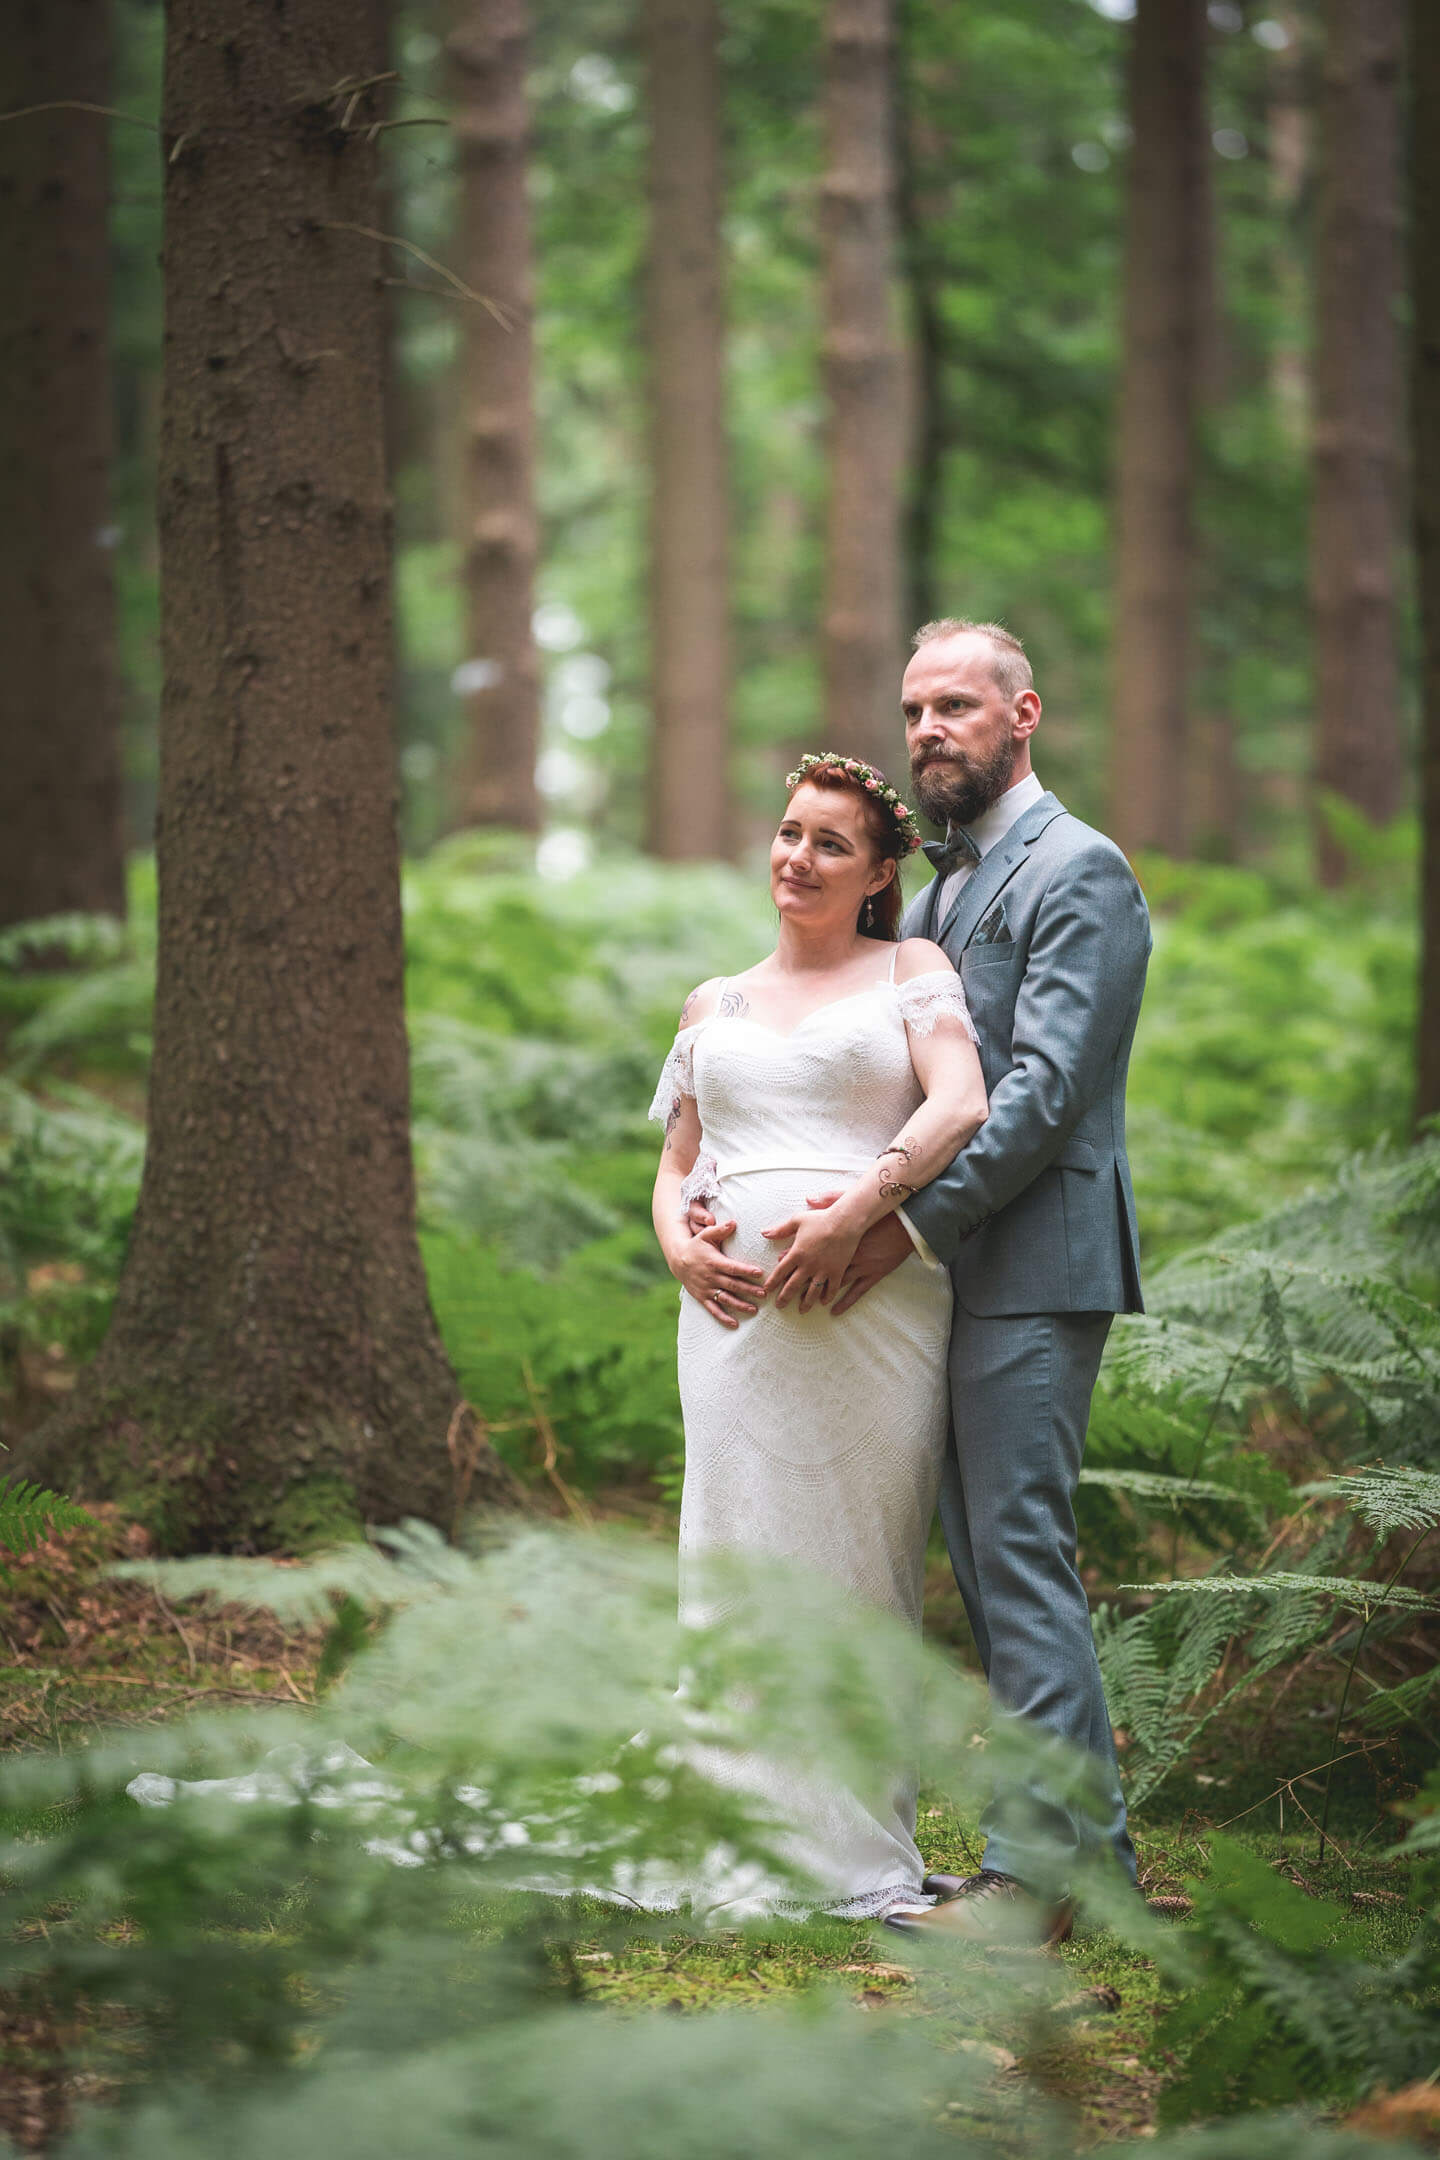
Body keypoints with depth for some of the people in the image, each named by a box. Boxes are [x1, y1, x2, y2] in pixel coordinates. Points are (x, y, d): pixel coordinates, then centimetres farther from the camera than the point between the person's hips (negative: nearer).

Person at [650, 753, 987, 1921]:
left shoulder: (911, 971, 8)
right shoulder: (714, 1006, 21)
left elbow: (960, 1104, -8)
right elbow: (675, 1166, 23)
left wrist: (855, 1211, -20)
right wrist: (681, 1248, 0)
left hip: (872, 1298, -3)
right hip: (738, 1303, 4)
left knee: (864, 1563, -2)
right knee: (743, 1552, -2)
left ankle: (862, 1856, 3)